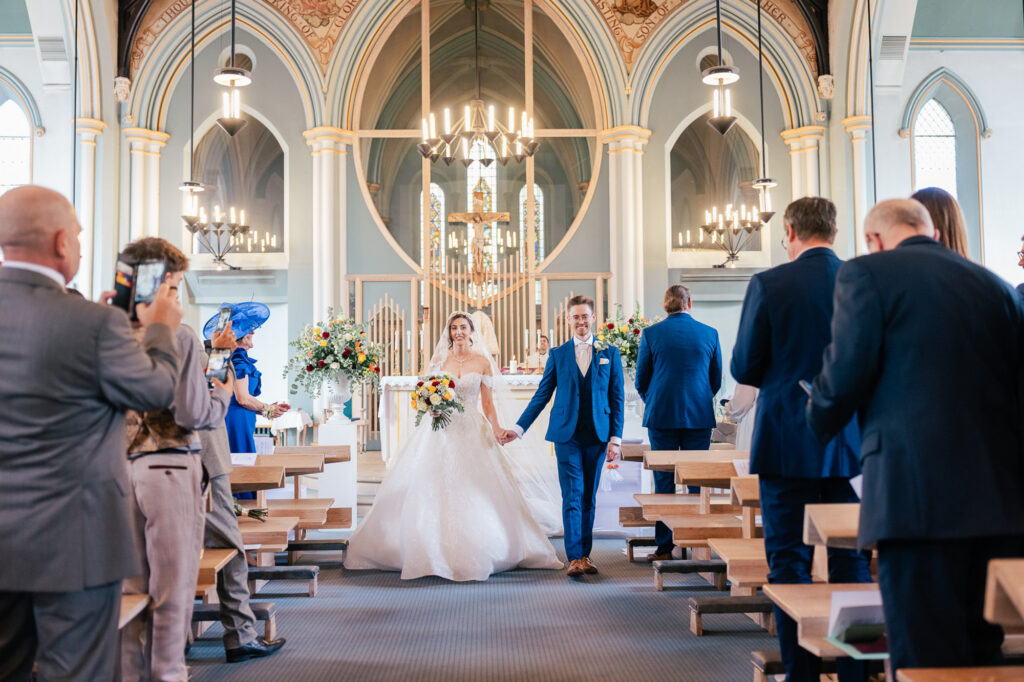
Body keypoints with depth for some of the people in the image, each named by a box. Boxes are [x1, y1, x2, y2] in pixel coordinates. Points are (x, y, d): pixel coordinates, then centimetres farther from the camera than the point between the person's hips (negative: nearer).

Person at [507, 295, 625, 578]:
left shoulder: (610, 353, 7)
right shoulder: (558, 354, 7)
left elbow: (617, 398, 6)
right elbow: (542, 395, 9)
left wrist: (616, 438, -1)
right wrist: (519, 428, 3)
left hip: (597, 437, 1)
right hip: (567, 435, -1)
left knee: (589, 499, 9)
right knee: (572, 497, -6)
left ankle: (585, 554, 19)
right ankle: (574, 558, -6)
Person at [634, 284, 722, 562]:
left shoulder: (651, 333, -2)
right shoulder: (709, 333, 3)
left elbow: (641, 380, 3)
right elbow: (716, 380, 10)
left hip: (661, 415, -1)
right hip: (700, 416, 1)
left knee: (664, 483, 3)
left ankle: (664, 547, 6)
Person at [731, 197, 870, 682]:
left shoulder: (768, 285, -8)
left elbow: (744, 368, -5)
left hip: (788, 442, -3)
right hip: (853, 443, 4)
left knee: (789, 561, 5)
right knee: (852, 559, 12)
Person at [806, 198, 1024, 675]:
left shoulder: (866, 274, -2)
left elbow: (845, 374, -9)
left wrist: (820, 422, 12)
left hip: (919, 498, -6)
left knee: (926, 659, -1)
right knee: (981, 655, 17)